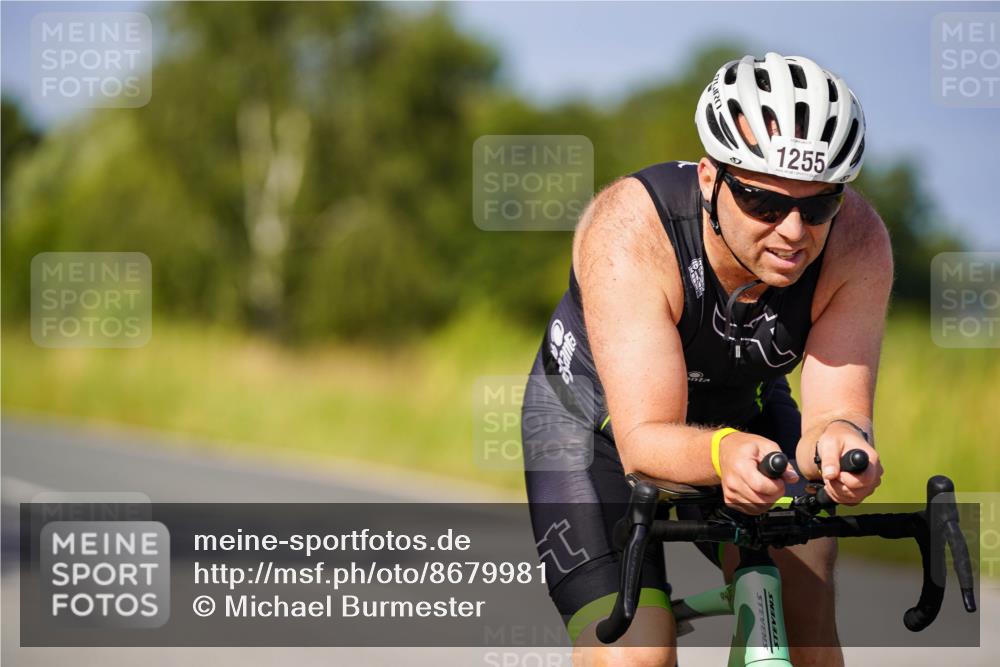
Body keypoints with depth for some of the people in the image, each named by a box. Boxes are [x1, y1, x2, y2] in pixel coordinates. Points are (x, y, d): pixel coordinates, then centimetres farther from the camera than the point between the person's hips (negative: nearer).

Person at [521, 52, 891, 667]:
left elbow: (837, 408, -32)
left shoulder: (857, 241, -28)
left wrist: (838, 441, -56)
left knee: (802, 591, -21)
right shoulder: (630, 230, -36)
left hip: (744, 413, 3)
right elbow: (644, 441, -40)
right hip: (598, 417, -3)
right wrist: (723, 454, -62)